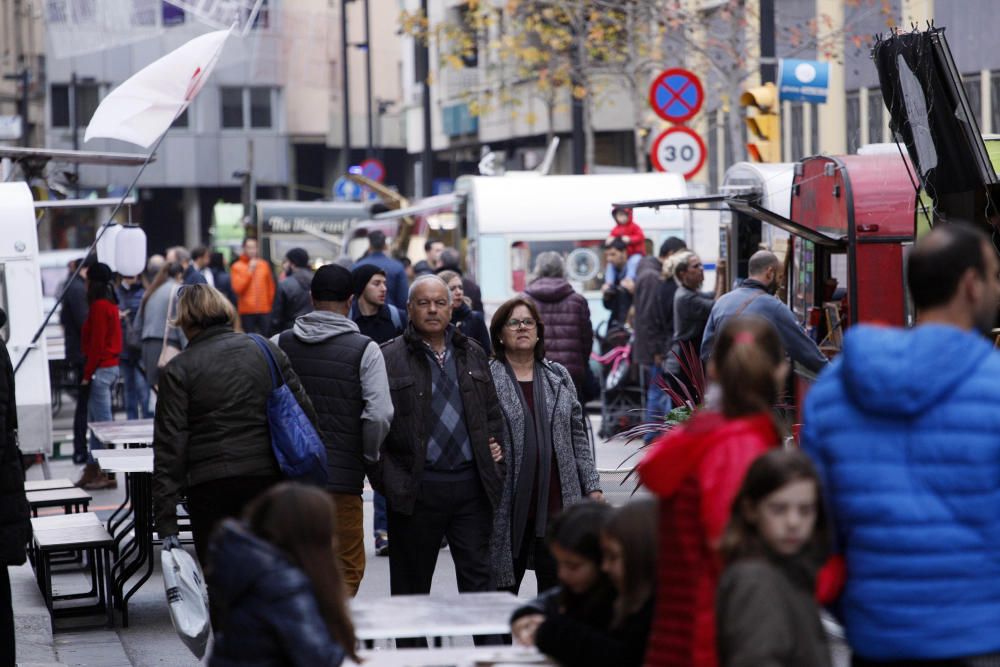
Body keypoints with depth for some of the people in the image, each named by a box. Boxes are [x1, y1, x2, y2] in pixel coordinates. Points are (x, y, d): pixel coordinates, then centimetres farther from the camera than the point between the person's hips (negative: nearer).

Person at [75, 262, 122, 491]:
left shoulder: (98, 307, -14)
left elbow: (96, 343, -17)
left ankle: (108, 473, -7)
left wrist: (87, 374, -13)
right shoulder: (111, 305, 14)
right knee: (96, 421, 13)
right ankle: (93, 470, 17)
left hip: (100, 369, -10)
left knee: (102, 421, -7)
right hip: (112, 367, 10)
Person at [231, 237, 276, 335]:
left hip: (264, 310, 2)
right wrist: (249, 271, -11)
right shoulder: (237, 267, 1)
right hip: (247, 311, -2)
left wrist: (270, 303, 10)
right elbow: (237, 288, -9)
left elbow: (270, 286, 16)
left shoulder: (264, 265, 10)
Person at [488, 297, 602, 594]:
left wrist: (592, 486, 9)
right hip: (509, 506, -3)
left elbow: (578, 436, 14)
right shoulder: (487, 377, -1)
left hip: (556, 502, 3)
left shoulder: (558, 377, 13)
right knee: (504, 588, 4)